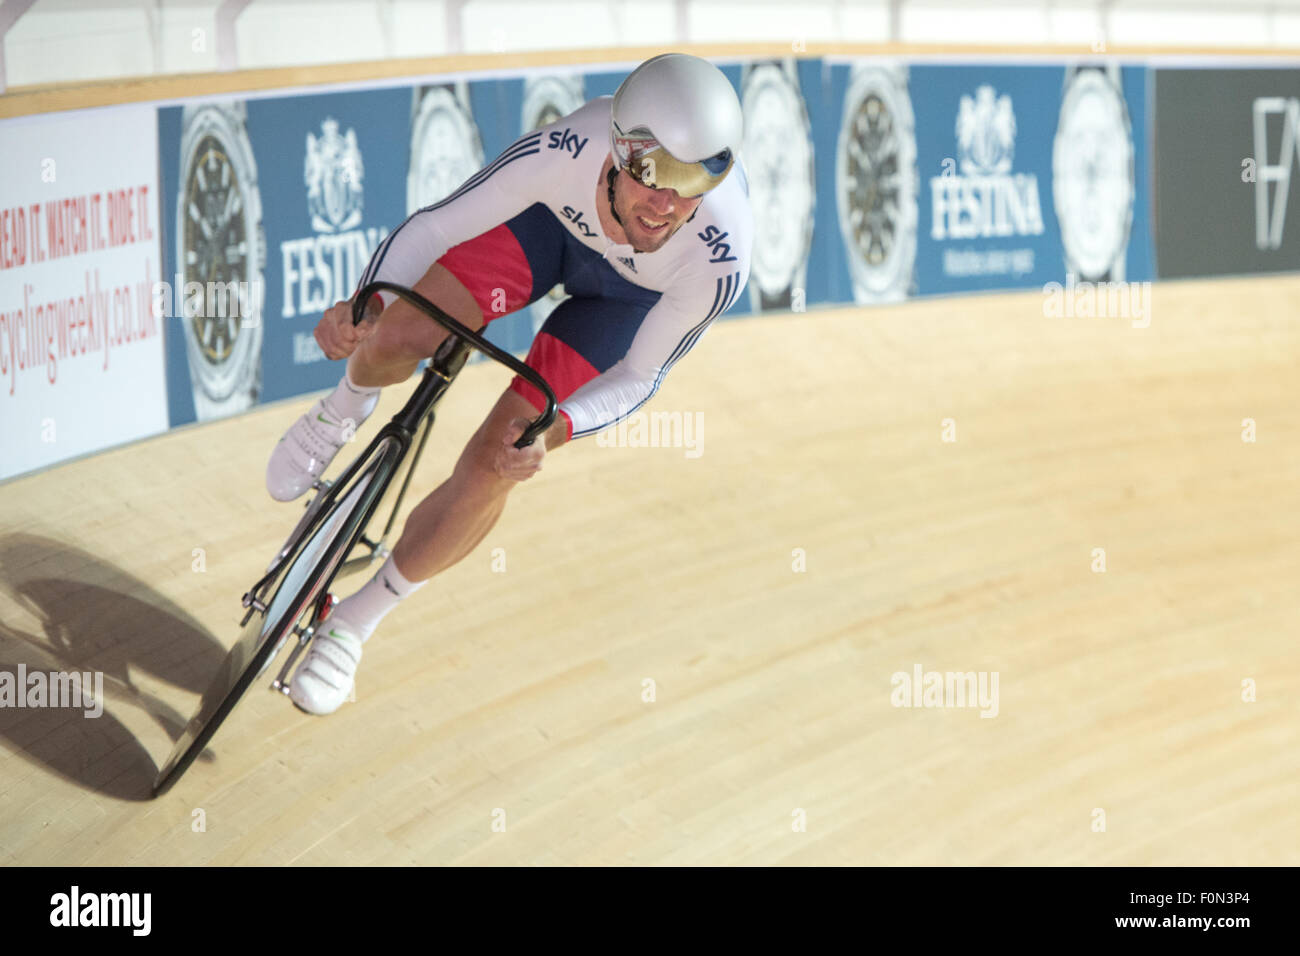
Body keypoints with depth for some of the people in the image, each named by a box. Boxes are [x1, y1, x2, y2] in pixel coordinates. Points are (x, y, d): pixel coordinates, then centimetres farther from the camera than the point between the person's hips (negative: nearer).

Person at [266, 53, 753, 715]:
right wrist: (365, 302, -42)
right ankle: (345, 410, 24)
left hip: (631, 292, -1)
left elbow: (638, 376, -23)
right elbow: (438, 224, -26)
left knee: (488, 472, -10)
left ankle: (354, 624, 14)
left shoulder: (718, 262, -41)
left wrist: (550, 430, -40)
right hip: (553, 216, 1)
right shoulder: (565, 150, -42)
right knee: (397, 335, -18)